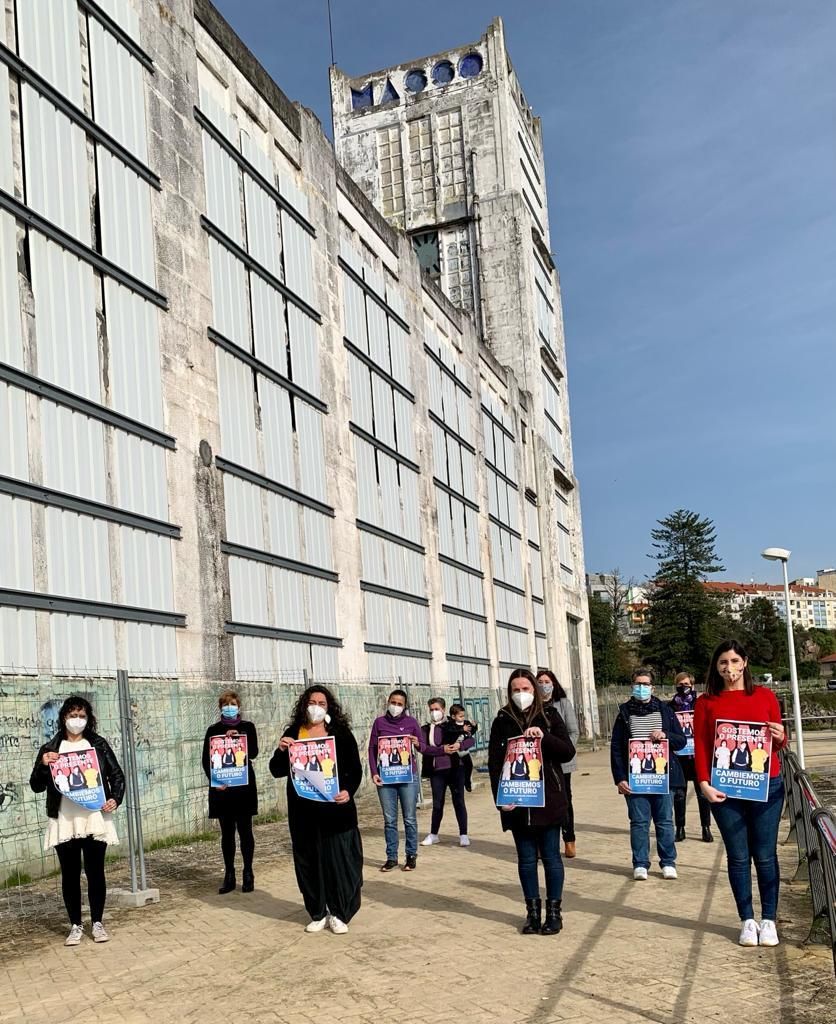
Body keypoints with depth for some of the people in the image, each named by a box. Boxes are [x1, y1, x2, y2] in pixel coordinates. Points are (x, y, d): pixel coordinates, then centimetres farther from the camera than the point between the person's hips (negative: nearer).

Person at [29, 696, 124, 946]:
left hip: (95, 819, 0)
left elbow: (117, 775, 7)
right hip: (64, 822, 0)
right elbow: (36, 787, 3)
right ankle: (75, 925, 18)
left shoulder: (99, 744, 4)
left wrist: (115, 799, -10)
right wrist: (43, 765, -15)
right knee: (70, 873, 7)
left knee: (95, 871, 4)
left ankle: (97, 923, 16)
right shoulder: (50, 749, 4)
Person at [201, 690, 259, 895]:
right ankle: (229, 876, 13)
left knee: (245, 830, 1)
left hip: (244, 786, -1)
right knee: (227, 832, 6)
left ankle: (248, 874, 9)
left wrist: (237, 739, -19)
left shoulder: (247, 727, 4)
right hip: (221, 787, 1)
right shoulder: (213, 730, 6)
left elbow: (254, 753, -8)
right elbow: (205, 760, 4)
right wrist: (214, 780, -9)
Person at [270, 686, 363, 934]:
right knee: (309, 860, 7)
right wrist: (281, 751, -15)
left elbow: (355, 769, 0)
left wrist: (348, 791, -19)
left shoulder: (341, 733, 0)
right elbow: (277, 772, 5)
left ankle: (338, 914, 12)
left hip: (335, 807, -2)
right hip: (304, 811, 2)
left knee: (339, 858, 0)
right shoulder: (292, 734, 5)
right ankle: (318, 913, 19)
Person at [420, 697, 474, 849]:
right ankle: (433, 834, 24)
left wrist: (460, 745, -21)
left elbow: (471, 739, -2)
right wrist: (443, 749, -21)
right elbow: (423, 747, -11)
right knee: (437, 803, 9)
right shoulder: (425, 729, 4)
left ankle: (463, 835, 7)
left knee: (459, 801, 0)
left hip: (455, 768, -1)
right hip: (436, 770, 1)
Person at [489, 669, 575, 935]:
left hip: (548, 799, -1)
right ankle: (533, 911, 16)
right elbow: (494, 762, 2)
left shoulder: (549, 716, 3)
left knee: (550, 856, 4)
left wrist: (544, 737, -19)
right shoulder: (502, 721, 4)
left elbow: (568, 752, -3)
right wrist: (500, 797, -9)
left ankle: (554, 911, 14)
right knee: (526, 858, 7)